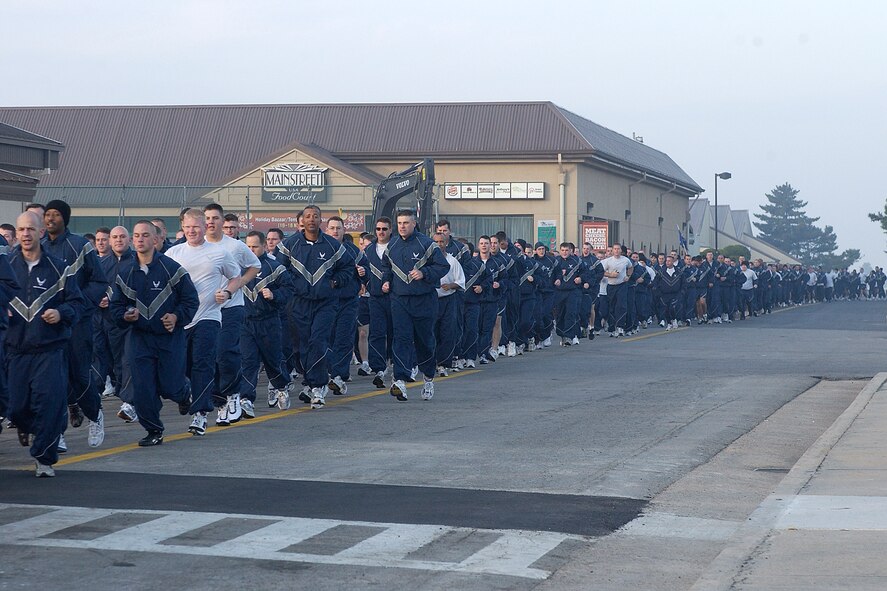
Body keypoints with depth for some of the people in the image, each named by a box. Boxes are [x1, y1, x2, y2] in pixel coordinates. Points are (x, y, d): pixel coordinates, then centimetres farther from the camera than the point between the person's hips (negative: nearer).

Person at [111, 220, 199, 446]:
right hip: (139, 337, 3)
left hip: (170, 337, -3)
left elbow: (191, 300, -2)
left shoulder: (171, 268, -7)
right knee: (142, 390, -4)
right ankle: (153, 431, 12)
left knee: (170, 387, -2)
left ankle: (184, 394, 35)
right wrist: (125, 316, -10)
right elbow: (116, 304, 11)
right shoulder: (124, 271, 3)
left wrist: (177, 317, -18)